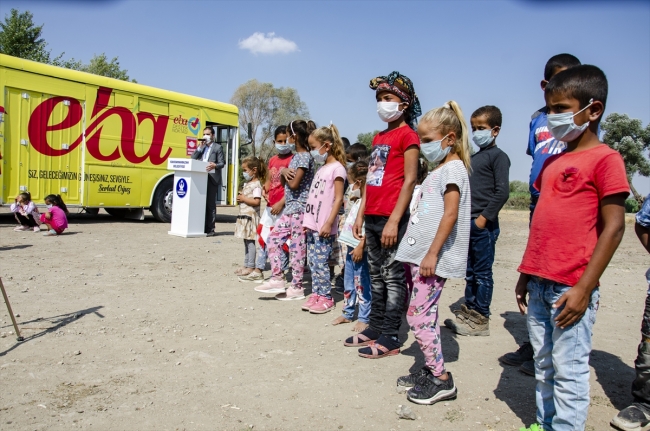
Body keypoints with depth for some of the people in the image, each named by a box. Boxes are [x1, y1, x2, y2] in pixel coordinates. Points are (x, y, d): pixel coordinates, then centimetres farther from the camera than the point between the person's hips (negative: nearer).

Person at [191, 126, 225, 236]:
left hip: (212, 179, -5)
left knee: (210, 204, -4)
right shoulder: (201, 147, 21)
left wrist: (215, 165, -23)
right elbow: (193, 158, 10)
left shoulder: (218, 147, 5)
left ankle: (210, 229, -2)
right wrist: (200, 147, 1)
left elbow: (222, 163, -1)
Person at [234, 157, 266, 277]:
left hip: (251, 216, -10)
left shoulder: (256, 184, -13)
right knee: (246, 241, 13)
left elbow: (256, 201, -22)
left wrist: (243, 198, -14)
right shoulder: (247, 183, 17)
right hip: (244, 215, 10)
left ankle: (250, 266, -2)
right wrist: (240, 198, 7)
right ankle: (246, 265, 20)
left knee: (250, 241, -6)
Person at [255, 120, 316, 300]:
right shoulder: (296, 156, 15)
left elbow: (294, 184, -20)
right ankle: (277, 279, 10)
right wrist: (284, 172, -6)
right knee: (274, 238, 6)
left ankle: (297, 287, 4)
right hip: (290, 207, 10)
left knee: (297, 246, -4)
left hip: (299, 208, -10)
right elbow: (285, 182, 15)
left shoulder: (304, 157, -12)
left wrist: (285, 172, -2)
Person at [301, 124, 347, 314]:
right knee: (312, 261, 10)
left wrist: (329, 223, -18)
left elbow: (338, 199, -14)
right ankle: (316, 294, 18)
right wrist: (308, 221, 15)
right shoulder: (321, 168, 17)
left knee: (320, 262, -5)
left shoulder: (337, 168, -9)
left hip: (324, 226, -8)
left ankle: (326, 297, 5)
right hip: (313, 225, 8)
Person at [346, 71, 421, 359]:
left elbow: (409, 180, -13)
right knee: (376, 276, 14)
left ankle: (390, 338, 7)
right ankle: (375, 327, 25)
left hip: (391, 217, -8)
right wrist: (361, 214, 15)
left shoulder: (407, 135, -6)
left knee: (393, 277, -1)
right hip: (372, 217, 8)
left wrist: (394, 220, -18)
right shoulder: (379, 137, 18)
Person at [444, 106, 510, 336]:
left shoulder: (498, 156, -6)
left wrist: (484, 218, -17)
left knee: (482, 272, 0)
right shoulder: (473, 157, 17)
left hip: (484, 225, -8)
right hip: (467, 224, 8)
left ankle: (480, 319, 8)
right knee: (469, 271, 14)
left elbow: (502, 192, -15)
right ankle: (469, 311, 24)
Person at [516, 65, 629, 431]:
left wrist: (583, 288, -16)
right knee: (544, 366, 16)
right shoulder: (553, 162, 15)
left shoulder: (605, 159, -8)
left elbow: (613, 228, -13)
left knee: (569, 370, 2)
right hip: (539, 284, 7)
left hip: (571, 288, -7)